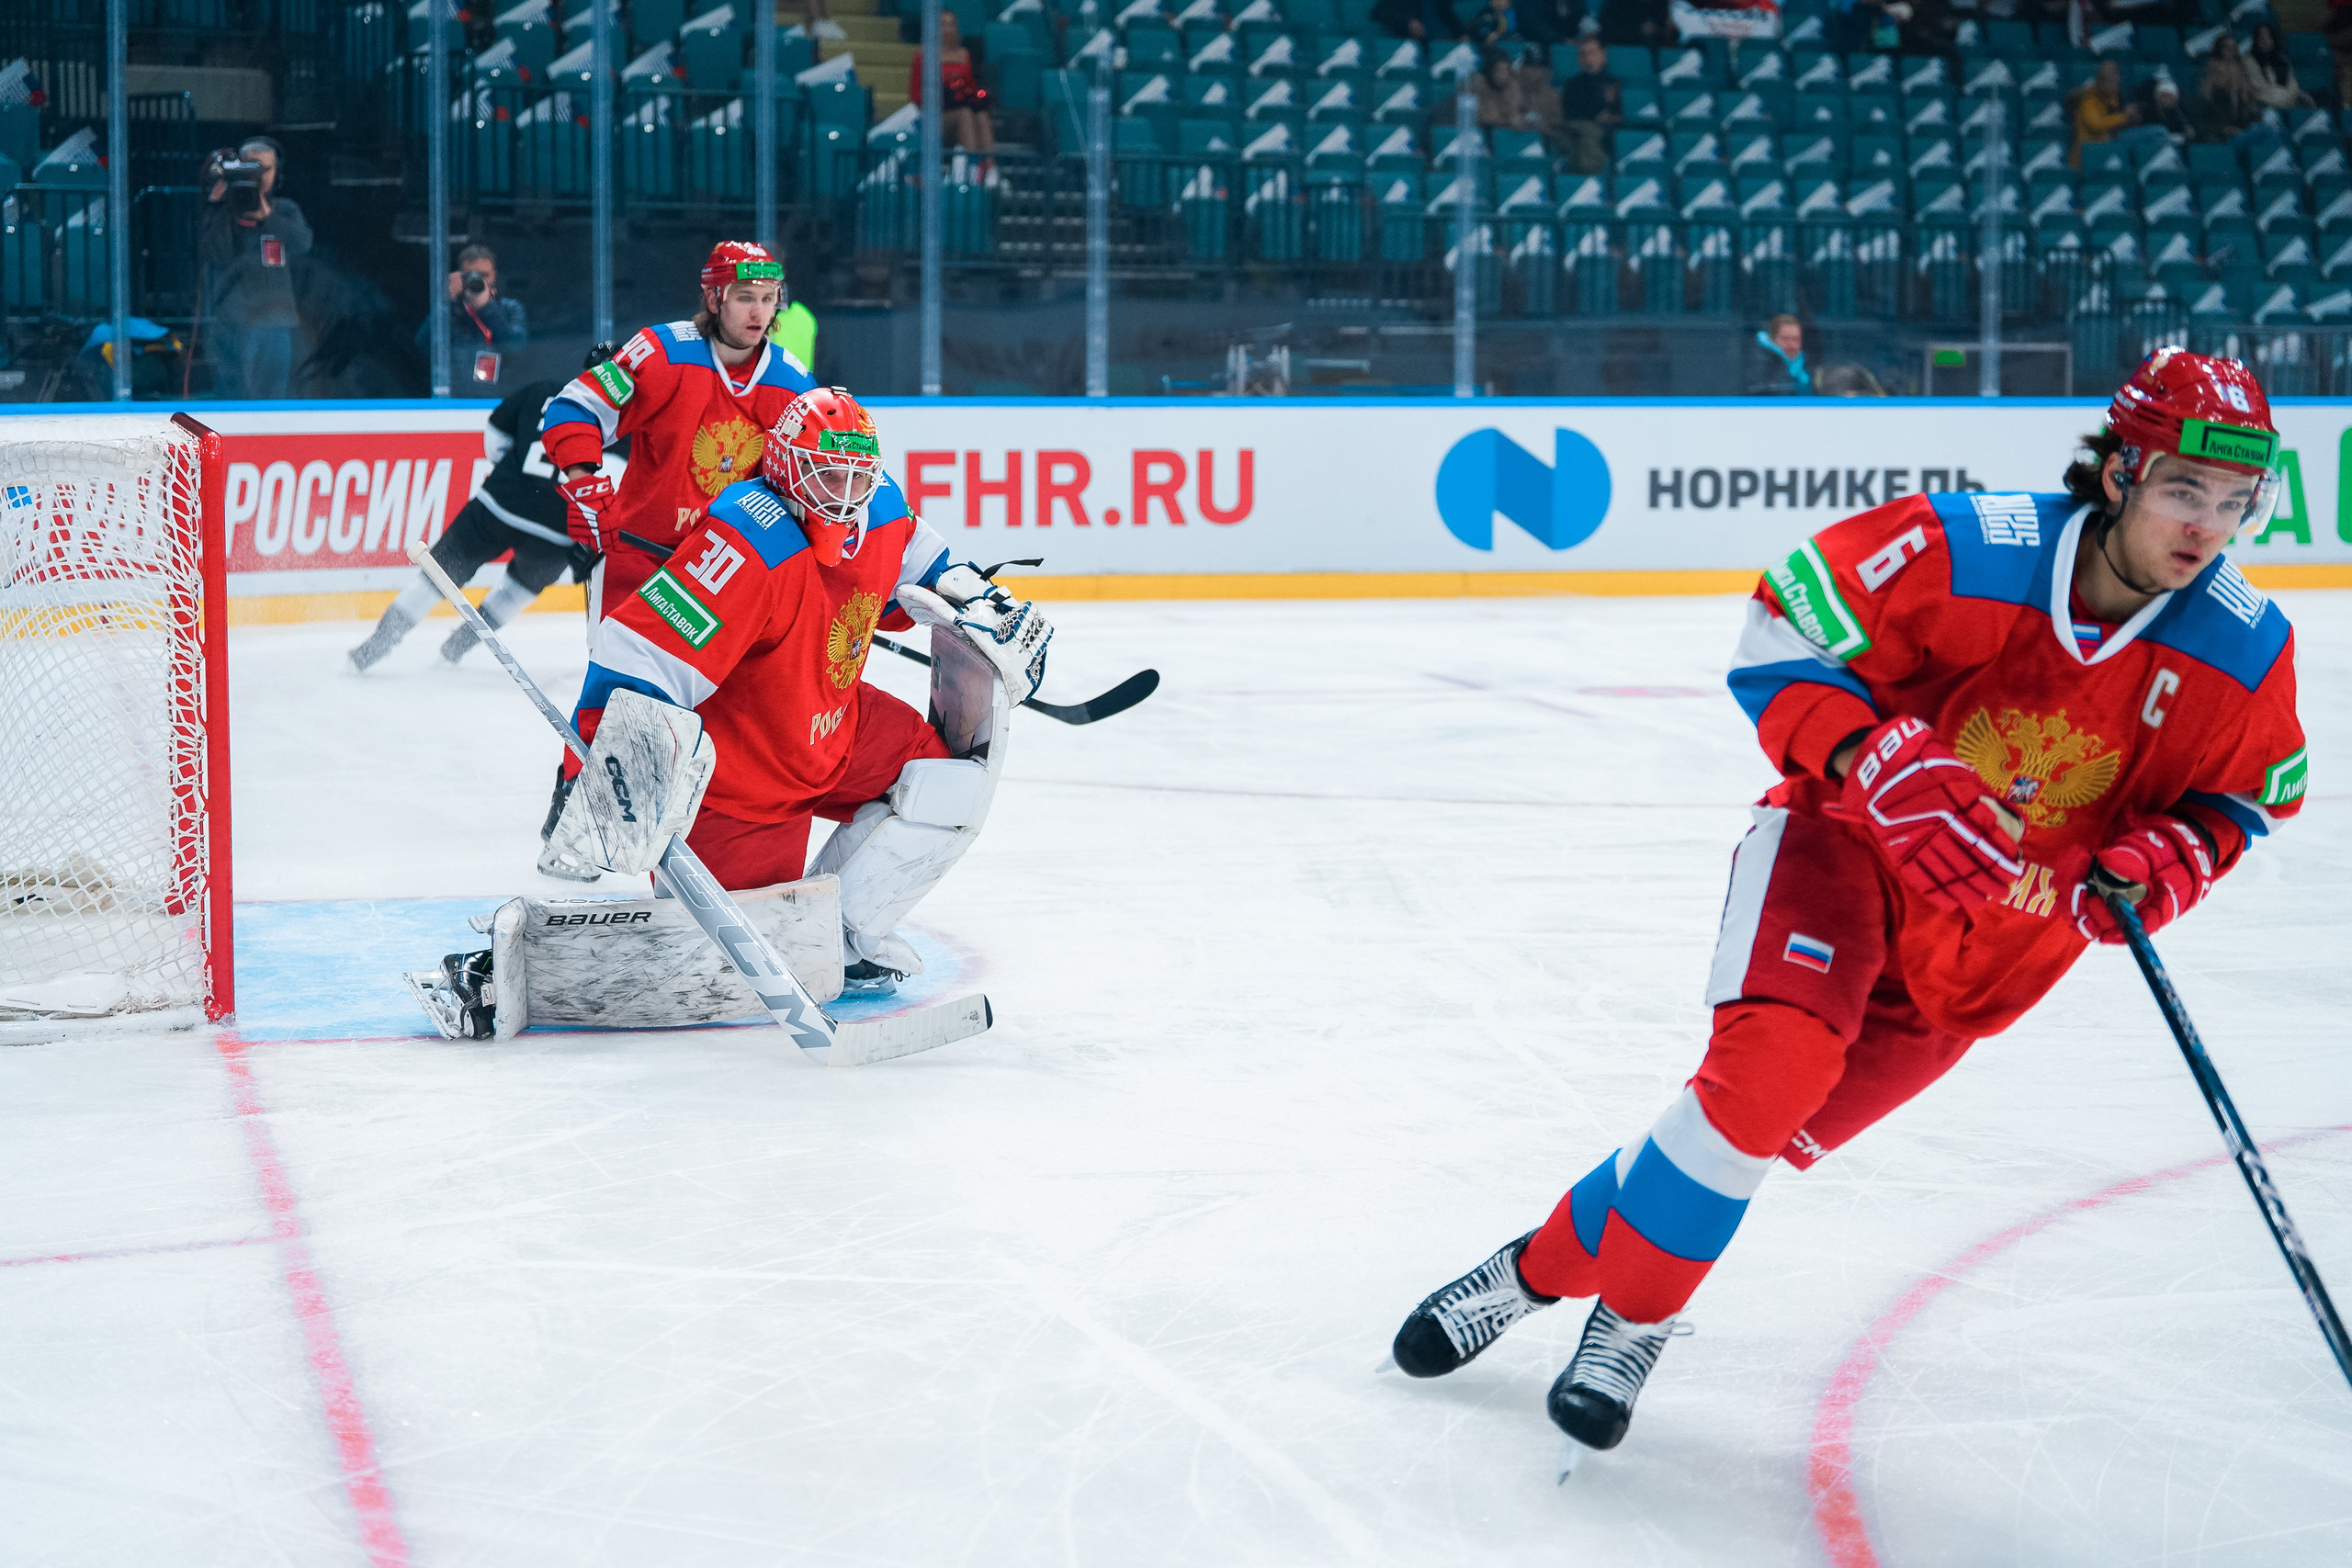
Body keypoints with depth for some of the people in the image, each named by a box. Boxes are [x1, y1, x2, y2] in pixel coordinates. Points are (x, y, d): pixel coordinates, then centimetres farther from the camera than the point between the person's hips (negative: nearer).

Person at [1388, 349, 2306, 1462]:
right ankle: (1634, 1312, -5)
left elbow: (2245, 792, 6)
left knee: (1771, 1125, -6)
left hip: (1988, 943, 3)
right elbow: (1786, 633, -17)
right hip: (1848, 837, -3)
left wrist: (2166, 858, -14)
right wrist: (1870, 757, -31)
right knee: (1770, 1063, -26)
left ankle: (1549, 1265, 13)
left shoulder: (2248, 653, -12)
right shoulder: (1969, 553, -23)